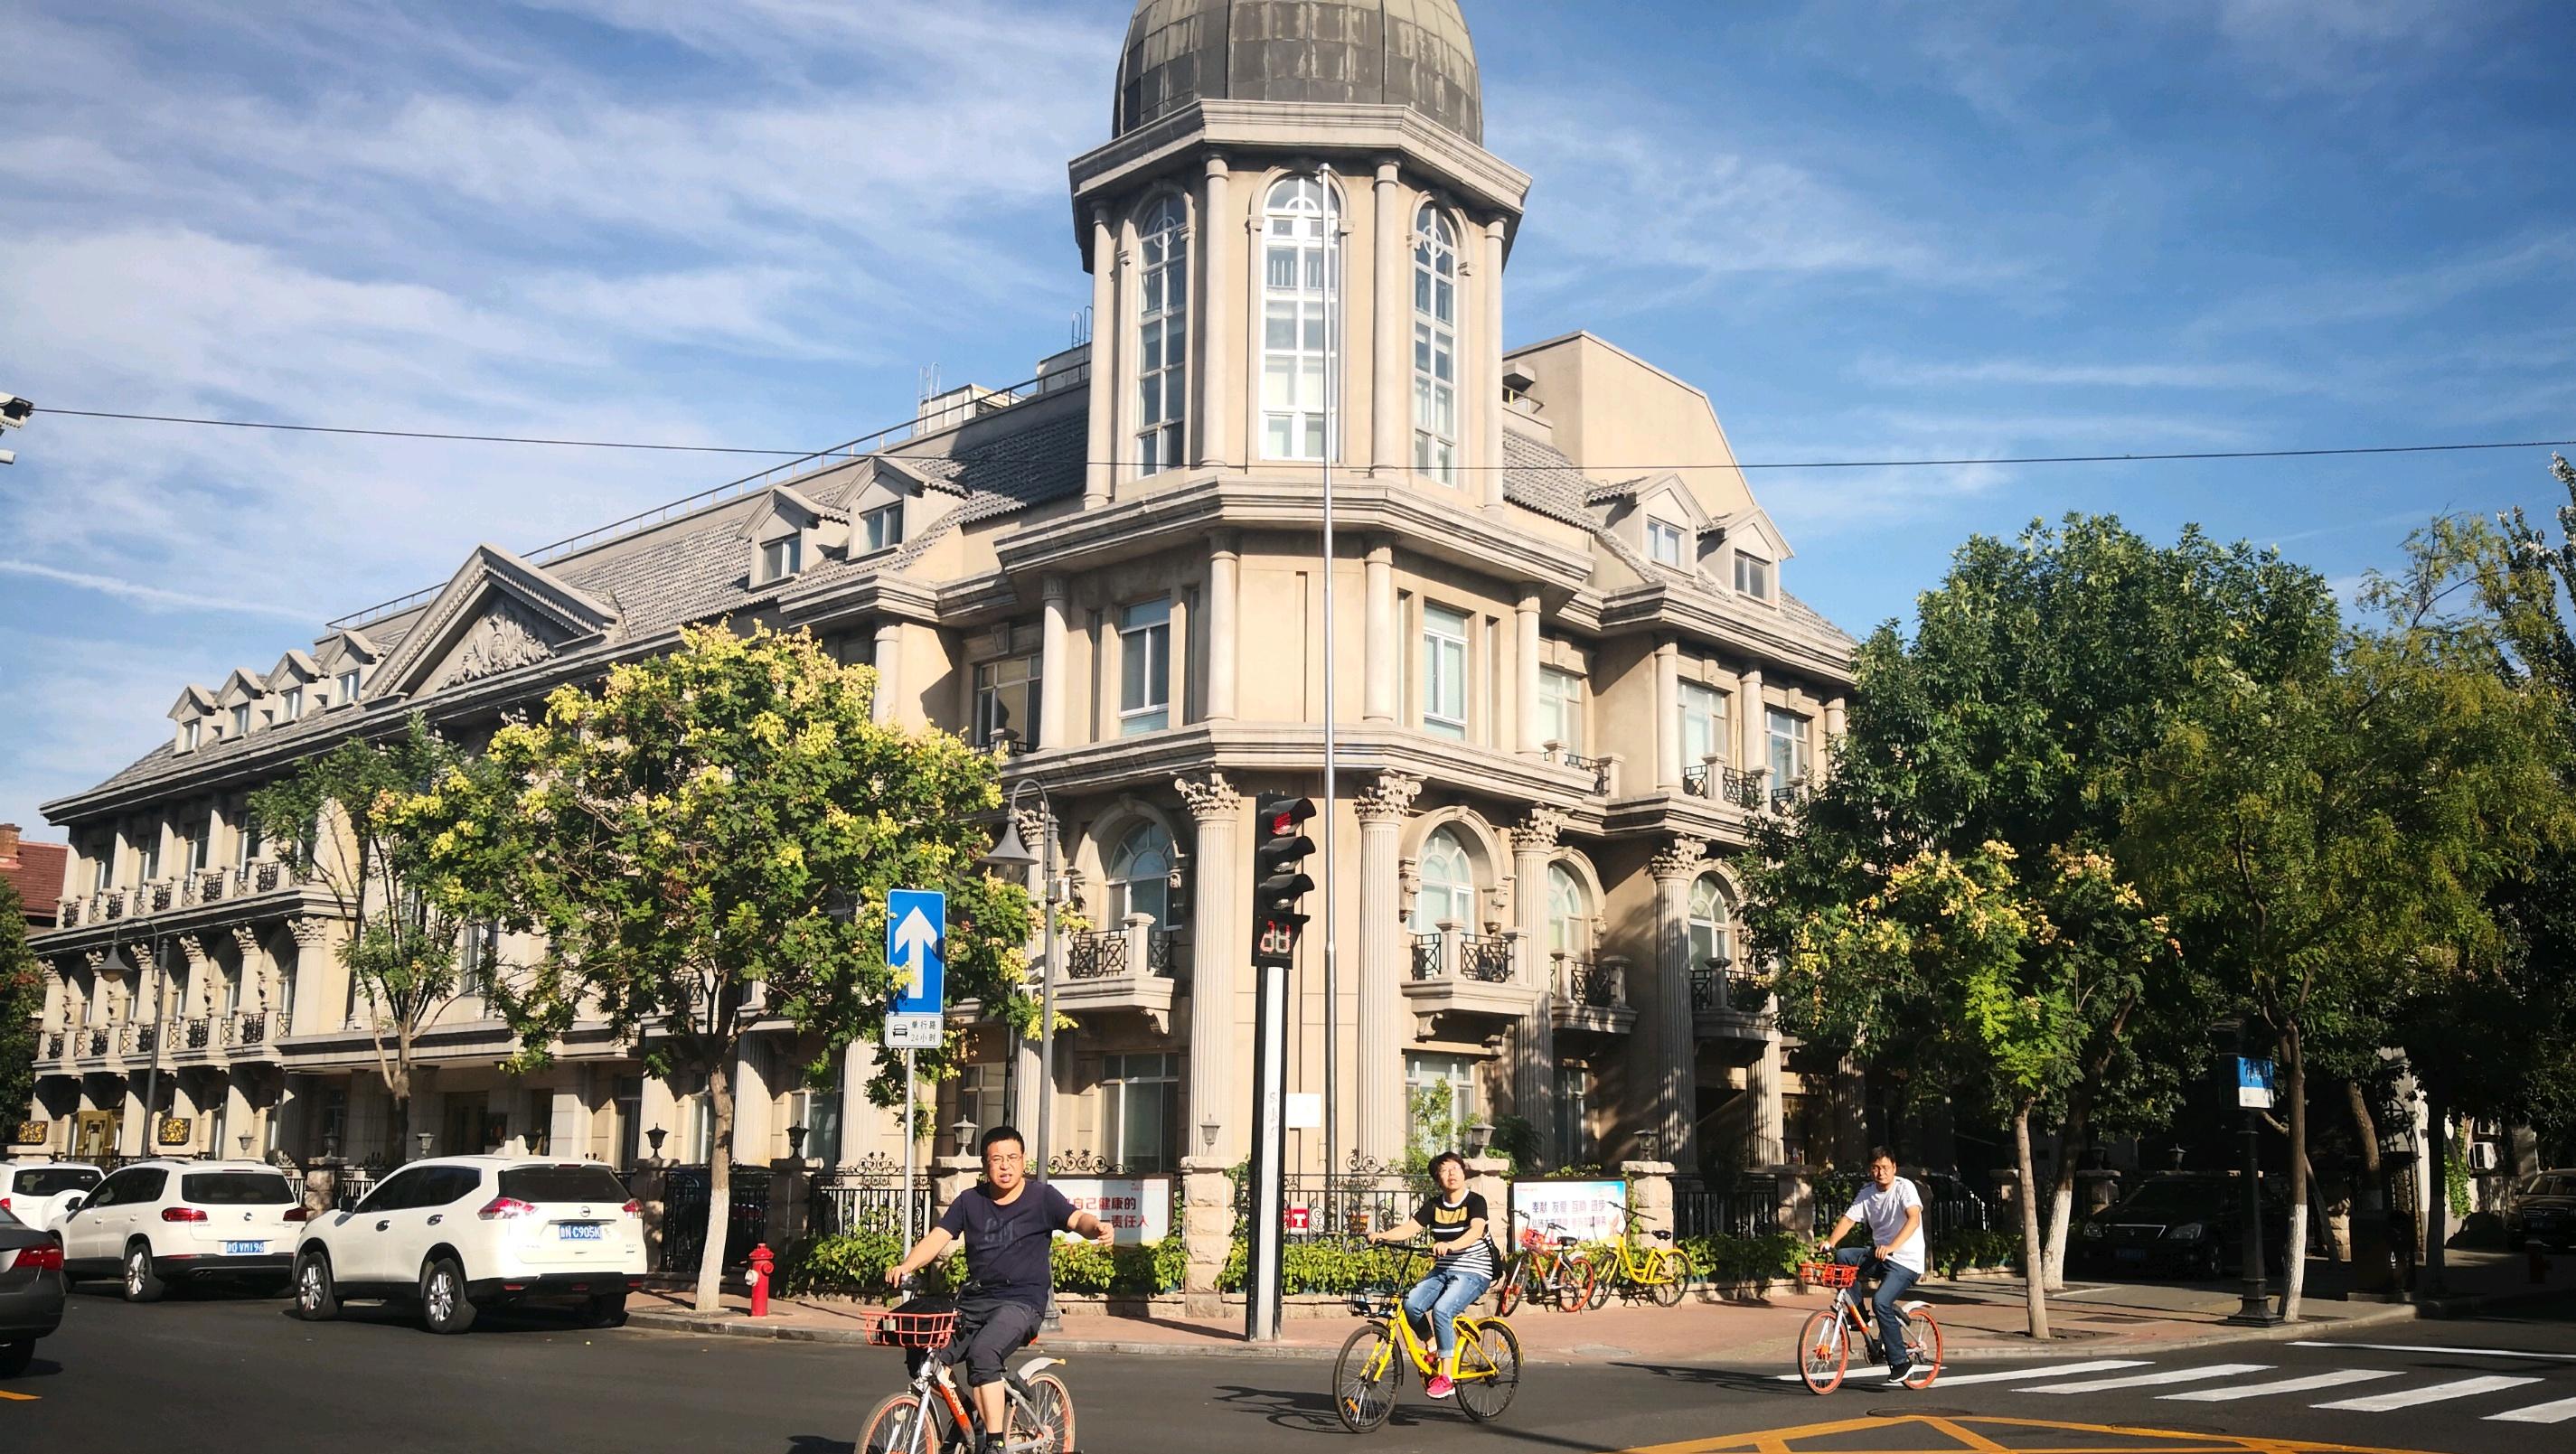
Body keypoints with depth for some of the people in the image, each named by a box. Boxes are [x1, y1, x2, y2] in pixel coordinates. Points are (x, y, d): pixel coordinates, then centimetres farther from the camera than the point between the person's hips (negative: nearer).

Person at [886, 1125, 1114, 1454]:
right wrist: (906, 1266, -19)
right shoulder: (970, 1202, 8)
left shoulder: (1041, 1197, -1)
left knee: (982, 1352, -31)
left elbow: (1076, 1219, -16)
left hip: (1021, 1301, -5)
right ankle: (972, 1419, 11)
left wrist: (1096, 1228, -40)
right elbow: (937, 1238, 0)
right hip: (974, 1300, 5)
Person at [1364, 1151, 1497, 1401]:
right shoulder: (1434, 1205, 8)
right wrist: (1382, 1235, -24)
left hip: (1474, 1272, -5)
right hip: (1442, 1270, 5)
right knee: (1411, 1304, -22)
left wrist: (1449, 1245, -45)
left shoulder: (1475, 1202, -7)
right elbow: (1410, 1227, -4)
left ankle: (1447, 1377, -21)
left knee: (1441, 1310, -30)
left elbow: (1476, 1231, -26)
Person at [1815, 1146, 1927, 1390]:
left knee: (1881, 1301, -25)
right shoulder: (1866, 1194, 6)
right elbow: (1848, 1220, -2)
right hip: (1878, 1255, 6)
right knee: (1842, 1257, -18)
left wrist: (1891, 1247, -41)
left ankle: (1900, 1365, -11)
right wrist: (1829, 1242, -21)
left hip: (1905, 1261, -6)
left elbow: (1914, 1219, -27)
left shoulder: (1904, 1188, -11)